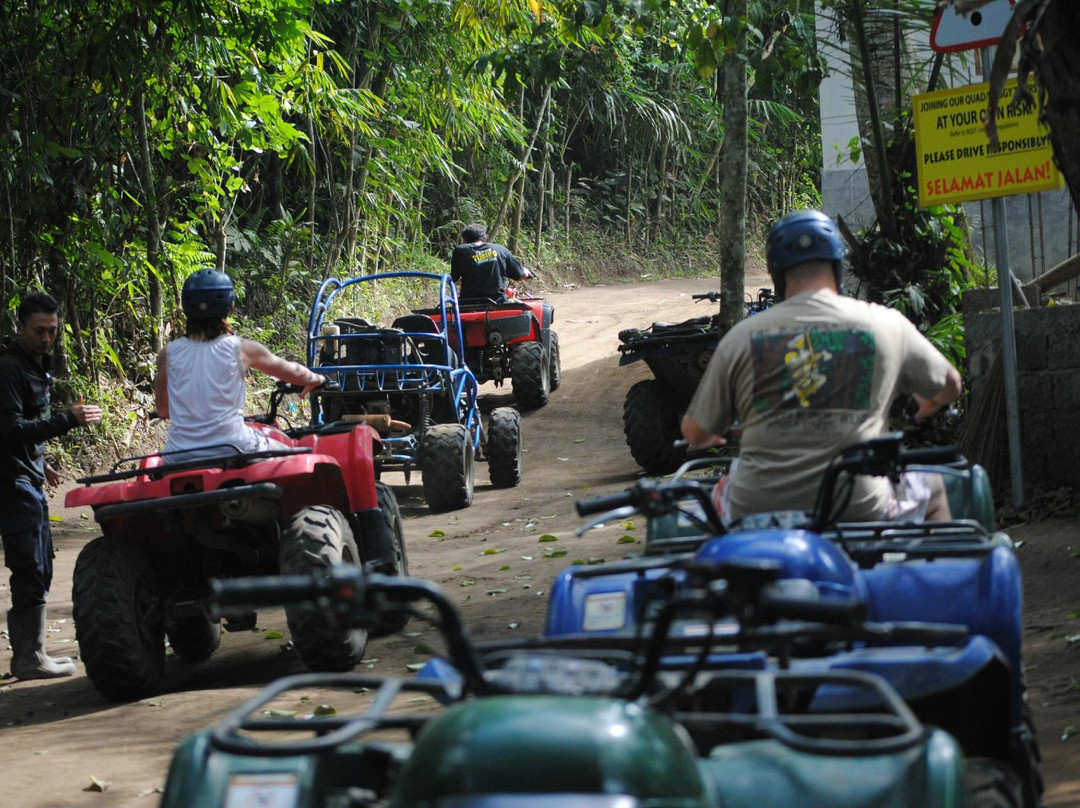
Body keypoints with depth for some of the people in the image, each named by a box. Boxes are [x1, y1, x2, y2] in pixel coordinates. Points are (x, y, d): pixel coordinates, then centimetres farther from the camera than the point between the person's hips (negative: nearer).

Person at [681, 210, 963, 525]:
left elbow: (695, 434, 8)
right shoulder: (886, 325, 2)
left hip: (755, 510, 1)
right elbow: (949, 386, 19)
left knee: (723, 489, 36)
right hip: (859, 509, -1)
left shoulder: (740, 337, 2)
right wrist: (927, 408, 44)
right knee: (933, 486, 28)